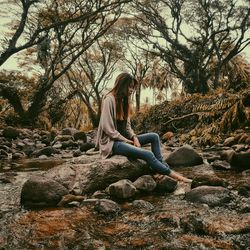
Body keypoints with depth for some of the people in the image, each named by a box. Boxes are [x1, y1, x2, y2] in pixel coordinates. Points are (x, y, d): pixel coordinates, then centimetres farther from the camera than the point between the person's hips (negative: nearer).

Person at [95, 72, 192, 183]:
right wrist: (127, 141, -14)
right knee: (148, 154, -24)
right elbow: (107, 128, -18)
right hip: (112, 141, -9)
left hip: (124, 138, 9)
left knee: (154, 136, -1)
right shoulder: (109, 100, -14)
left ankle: (161, 166, -10)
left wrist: (134, 137, -7)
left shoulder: (123, 100, 13)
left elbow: (127, 125, 13)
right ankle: (171, 174, -12)